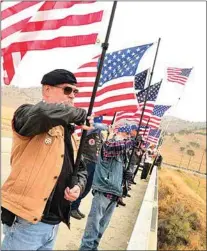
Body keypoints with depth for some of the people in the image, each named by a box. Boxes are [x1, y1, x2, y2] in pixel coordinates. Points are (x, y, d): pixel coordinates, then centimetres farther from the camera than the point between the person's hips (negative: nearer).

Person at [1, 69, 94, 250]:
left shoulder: (68, 130, 13)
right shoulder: (27, 113, -9)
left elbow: (80, 167, 19)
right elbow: (45, 113, -34)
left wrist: (78, 186, -3)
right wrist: (81, 114, -16)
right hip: (26, 220, -7)